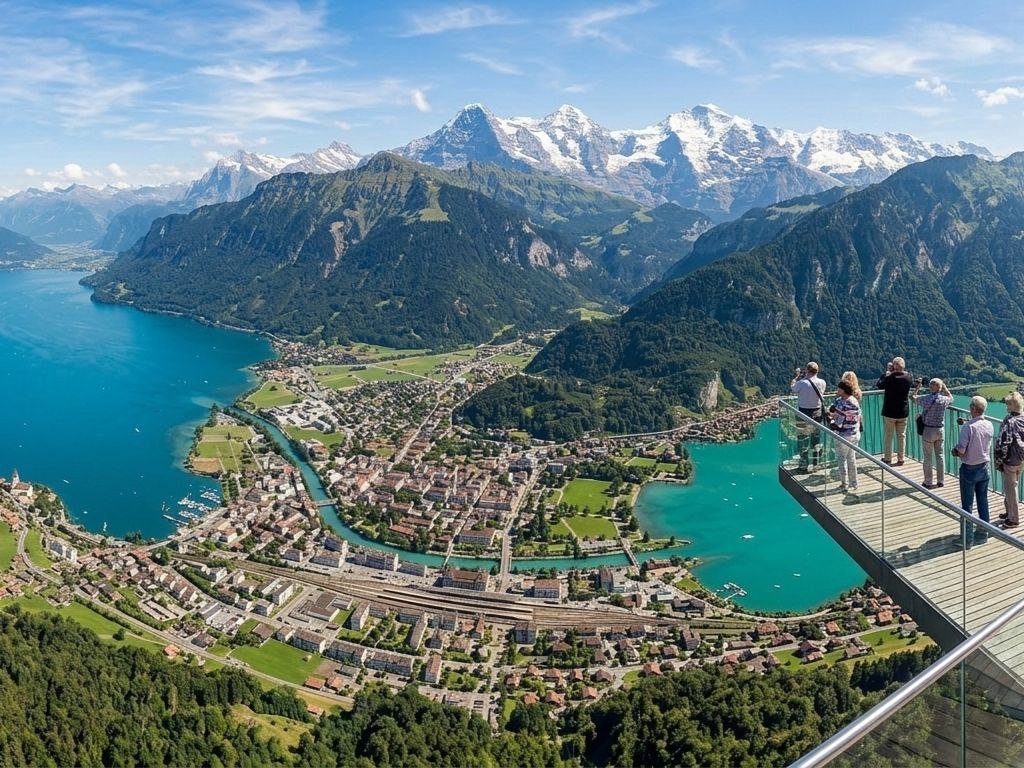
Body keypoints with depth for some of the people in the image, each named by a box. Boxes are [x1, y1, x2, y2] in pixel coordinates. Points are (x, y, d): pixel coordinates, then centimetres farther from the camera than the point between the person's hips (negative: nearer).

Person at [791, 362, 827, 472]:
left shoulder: (802, 383, -21)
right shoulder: (822, 383, -6)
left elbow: (792, 389, -2)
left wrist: (796, 376, 10)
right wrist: (806, 377, 14)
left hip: (804, 414, -5)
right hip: (817, 413, 5)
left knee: (803, 440, 3)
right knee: (816, 439, 16)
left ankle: (804, 466, 6)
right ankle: (816, 463, 27)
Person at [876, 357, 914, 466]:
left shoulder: (889, 378, -19)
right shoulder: (909, 377, -7)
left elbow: (879, 386, -2)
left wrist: (886, 372, 1)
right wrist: (904, 371, 10)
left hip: (889, 412, -3)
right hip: (903, 412, 3)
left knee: (888, 436, 8)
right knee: (901, 436, 11)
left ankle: (887, 458, 14)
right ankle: (900, 459, 16)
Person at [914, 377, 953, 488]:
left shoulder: (925, 398, -13)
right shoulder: (944, 400, -6)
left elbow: (913, 397, 8)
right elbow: (951, 397, 20)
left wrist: (918, 386, 18)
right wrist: (944, 386, 19)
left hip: (928, 430, -3)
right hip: (940, 430, 3)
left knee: (928, 457, 4)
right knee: (940, 456, 12)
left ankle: (928, 482, 10)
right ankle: (940, 481, 19)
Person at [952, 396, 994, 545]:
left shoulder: (968, 427, -22)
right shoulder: (989, 425, -2)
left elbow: (961, 450, -22)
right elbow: (988, 445, 11)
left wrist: (955, 451, 0)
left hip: (969, 469, -6)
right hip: (984, 467, 6)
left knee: (967, 505, 3)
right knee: (983, 502, 17)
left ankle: (967, 538, 8)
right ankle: (983, 533, 27)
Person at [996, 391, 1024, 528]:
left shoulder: (1009, 422, -22)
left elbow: (1002, 444, -23)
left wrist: (998, 461, -12)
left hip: (1010, 462, -7)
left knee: (1010, 489, 5)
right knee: (1012, 487, 22)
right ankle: (1009, 512, 36)